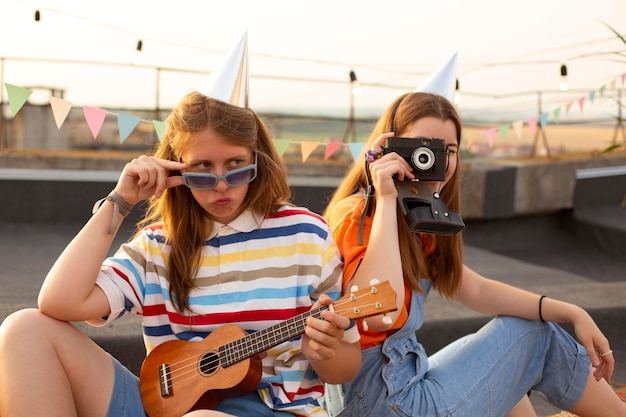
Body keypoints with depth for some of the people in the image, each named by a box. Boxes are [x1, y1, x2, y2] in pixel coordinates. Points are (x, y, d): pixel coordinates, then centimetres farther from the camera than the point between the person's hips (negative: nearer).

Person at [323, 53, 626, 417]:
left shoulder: (414, 225, 10)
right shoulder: (357, 215, -18)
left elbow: (476, 290, 8)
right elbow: (381, 315, -34)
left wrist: (572, 314, 1)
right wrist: (386, 199, -29)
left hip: (402, 379, 8)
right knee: (536, 335, 4)